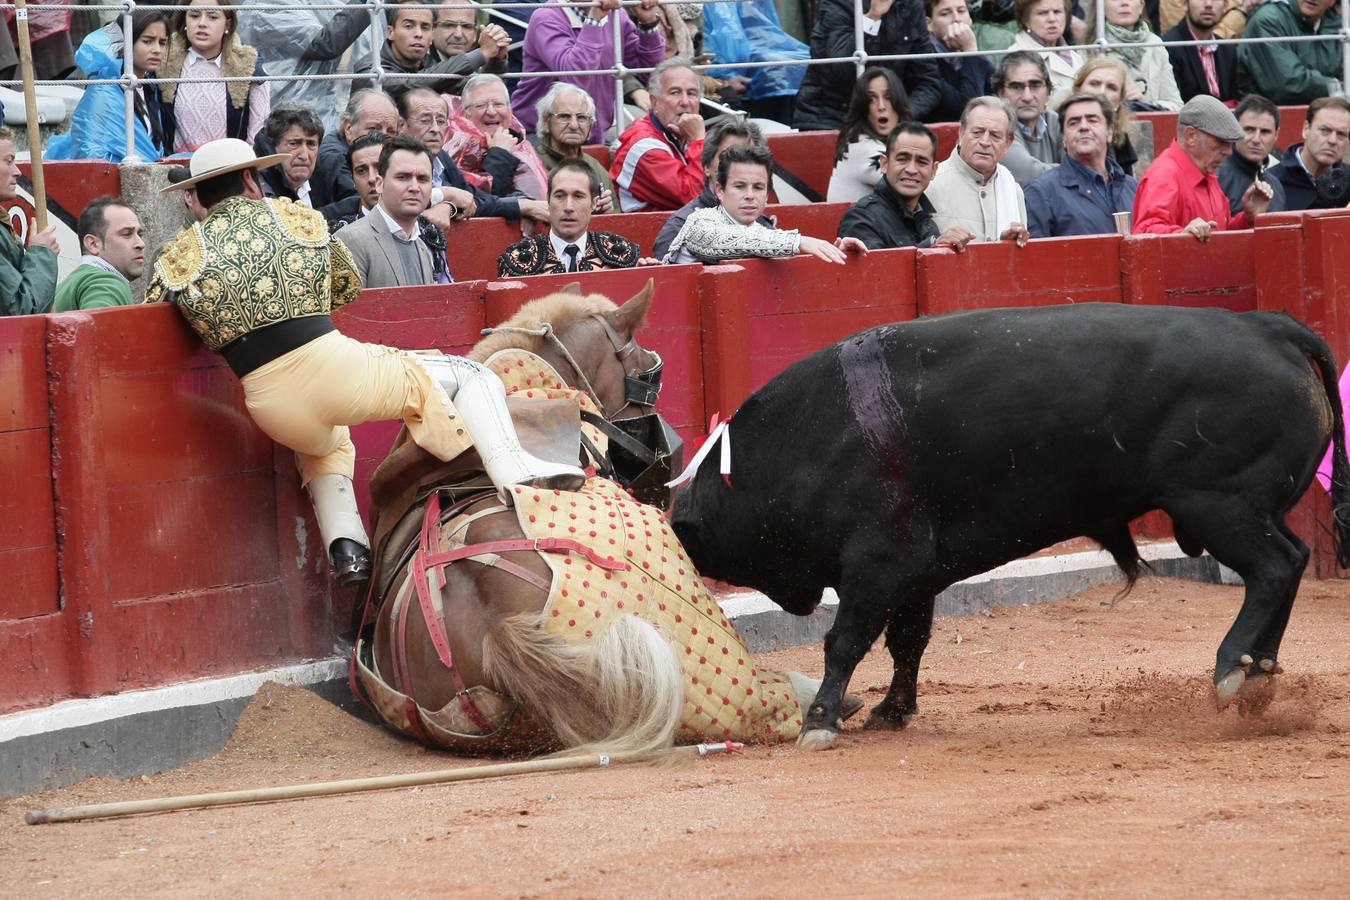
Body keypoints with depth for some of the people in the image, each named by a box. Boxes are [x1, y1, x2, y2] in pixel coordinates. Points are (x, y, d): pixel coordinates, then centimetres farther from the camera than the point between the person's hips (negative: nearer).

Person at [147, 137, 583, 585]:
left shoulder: (180, 256, 8)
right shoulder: (296, 217, 10)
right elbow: (348, 285, 23)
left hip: (273, 407, 3)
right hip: (332, 364, -3)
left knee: (324, 446, 39)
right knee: (469, 376, 11)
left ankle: (346, 547, 16)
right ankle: (509, 465, -16)